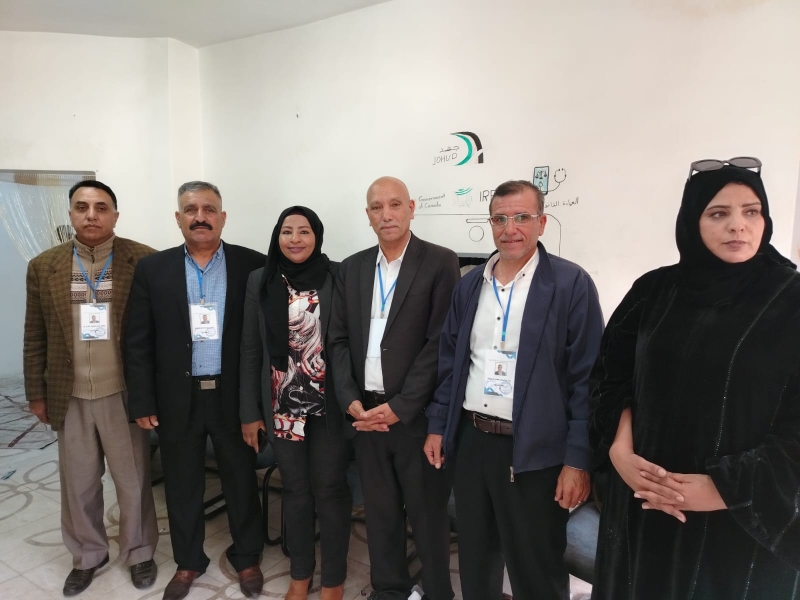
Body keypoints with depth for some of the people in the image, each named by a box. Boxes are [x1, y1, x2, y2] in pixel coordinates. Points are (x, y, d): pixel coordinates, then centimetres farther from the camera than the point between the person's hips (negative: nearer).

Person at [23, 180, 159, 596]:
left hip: (124, 394, -3)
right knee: (77, 484, 17)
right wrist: (37, 394, 8)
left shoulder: (145, 261, -9)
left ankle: (139, 552, 34)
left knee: (133, 482, 12)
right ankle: (87, 555, 39)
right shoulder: (43, 266, 2)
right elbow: (35, 338, 7)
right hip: (70, 398, 3)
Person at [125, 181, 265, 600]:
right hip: (176, 399, 2)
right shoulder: (153, 269, 1)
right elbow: (138, 342, 1)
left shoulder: (252, 265, -4)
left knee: (241, 481, 13)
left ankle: (247, 557, 35)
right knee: (182, 485, 16)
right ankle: (188, 561, 39)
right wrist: (142, 402, -1)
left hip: (234, 396, -1)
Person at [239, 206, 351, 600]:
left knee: (330, 490, 9)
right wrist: (249, 412, 3)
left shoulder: (338, 278, -7)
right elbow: (250, 349, 3)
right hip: (281, 405, 2)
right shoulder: (260, 281, 1)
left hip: (329, 405, -2)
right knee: (294, 490, 16)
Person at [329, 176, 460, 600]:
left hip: (416, 414, -4)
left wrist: (399, 407, -14)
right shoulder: (351, 268, 9)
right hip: (364, 412, 4)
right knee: (379, 510, 18)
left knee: (428, 512, 11)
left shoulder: (440, 263, -6)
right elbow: (339, 339, 8)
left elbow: (442, 342, -12)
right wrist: (350, 400, -4)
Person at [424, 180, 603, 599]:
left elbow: (587, 377, -11)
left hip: (534, 451, -4)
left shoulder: (572, 284, -9)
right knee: (474, 560, 21)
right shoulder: (469, 284, 7)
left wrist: (578, 459, -12)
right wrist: (437, 425, 9)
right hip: (471, 440, 5)